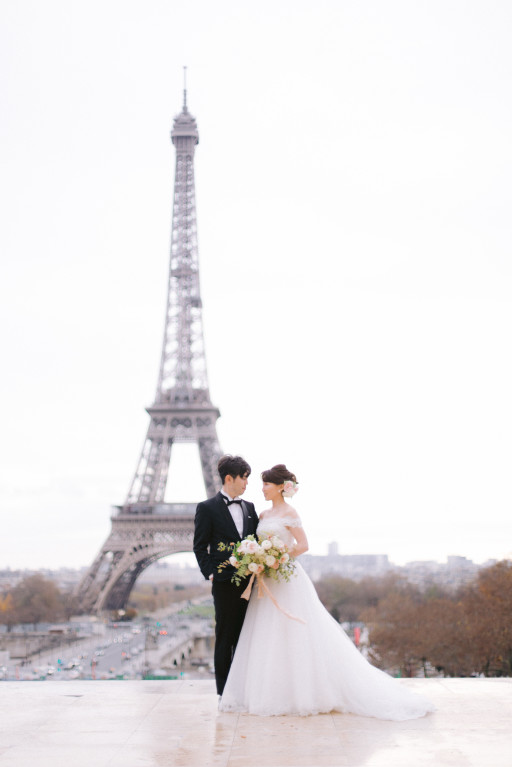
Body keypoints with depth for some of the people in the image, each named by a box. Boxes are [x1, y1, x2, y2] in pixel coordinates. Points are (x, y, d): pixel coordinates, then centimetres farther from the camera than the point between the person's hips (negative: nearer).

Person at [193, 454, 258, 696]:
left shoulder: (249, 508, 14)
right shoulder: (207, 508, -1)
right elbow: (200, 547, -1)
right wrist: (210, 573, -10)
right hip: (225, 583, -5)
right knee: (225, 638, 3)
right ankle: (225, 693, 10)